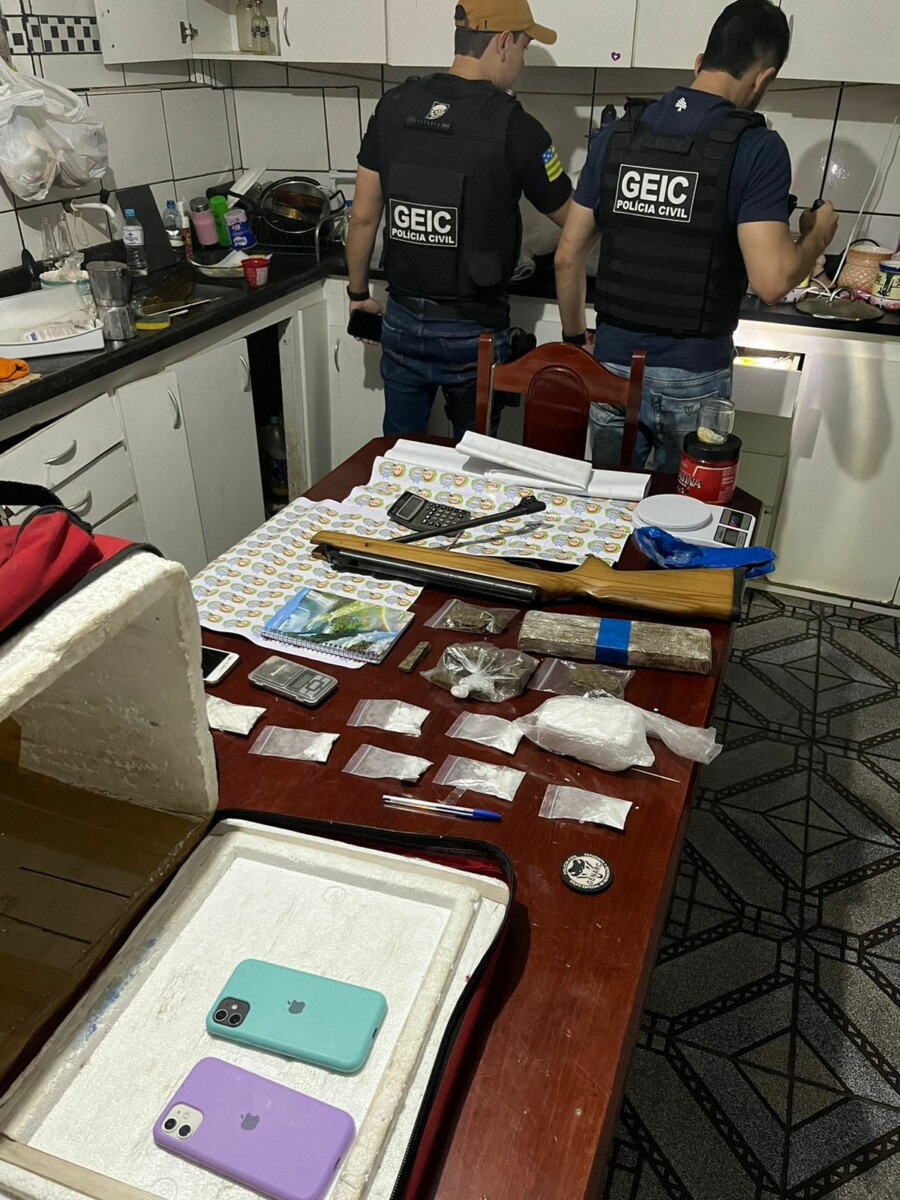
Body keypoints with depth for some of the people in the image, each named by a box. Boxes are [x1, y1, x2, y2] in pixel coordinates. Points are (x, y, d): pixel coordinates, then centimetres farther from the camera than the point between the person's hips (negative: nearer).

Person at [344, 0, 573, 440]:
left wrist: (358, 295, 15)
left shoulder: (393, 107, 0)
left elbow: (363, 216, 3)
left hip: (402, 321, 5)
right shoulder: (513, 127, -13)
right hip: (472, 332, -4)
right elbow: (571, 219, -1)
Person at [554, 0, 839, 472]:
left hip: (613, 363, 4)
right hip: (693, 377, -3)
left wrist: (575, 338, 19)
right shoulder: (757, 149, -9)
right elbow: (771, 281, -17)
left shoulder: (615, 135, 3)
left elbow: (567, 258, 5)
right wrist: (816, 236, 4)